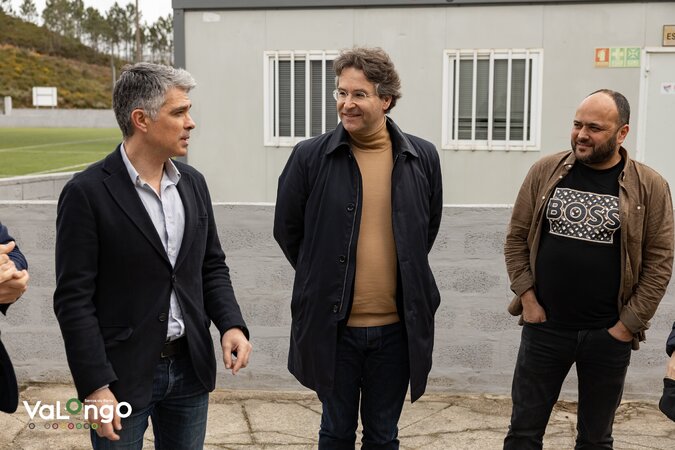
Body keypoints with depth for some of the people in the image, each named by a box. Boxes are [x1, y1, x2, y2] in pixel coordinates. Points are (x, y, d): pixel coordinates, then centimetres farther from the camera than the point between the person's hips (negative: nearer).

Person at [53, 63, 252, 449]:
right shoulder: (87, 193, -12)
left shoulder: (193, 183, 5)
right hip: (123, 374, -5)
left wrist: (231, 324, -5)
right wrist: (95, 387, -16)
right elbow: (74, 298, -13)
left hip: (190, 368, 5)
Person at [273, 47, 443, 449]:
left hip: (397, 326, 1)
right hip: (332, 325, -1)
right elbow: (287, 230, 4)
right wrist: (323, 279, 9)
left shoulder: (423, 158, -1)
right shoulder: (310, 157, -7)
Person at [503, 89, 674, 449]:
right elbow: (517, 238, 4)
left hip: (609, 335, -1)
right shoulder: (545, 172, 0)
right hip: (544, 326, 1)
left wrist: (627, 325, -7)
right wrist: (528, 299, -4)